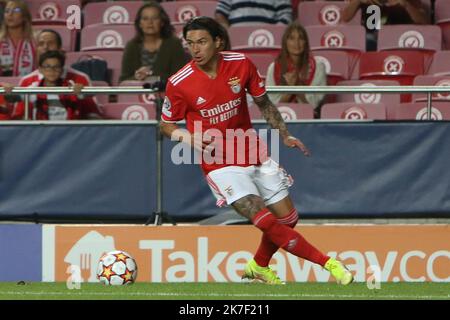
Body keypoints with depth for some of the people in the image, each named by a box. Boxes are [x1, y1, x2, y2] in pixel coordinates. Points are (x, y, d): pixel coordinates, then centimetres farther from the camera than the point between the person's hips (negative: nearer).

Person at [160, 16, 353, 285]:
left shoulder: (240, 64, -7)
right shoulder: (179, 84, -15)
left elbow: (264, 103, 9)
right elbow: (166, 125, -1)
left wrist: (285, 135, 3)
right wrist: (190, 138, -20)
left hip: (253, 152, 5)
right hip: (220, 163, -4)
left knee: (288, 219, 9)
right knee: (266, 221, -19)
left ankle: (259, 267, 34)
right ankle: (327, 263, -12)